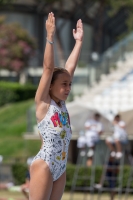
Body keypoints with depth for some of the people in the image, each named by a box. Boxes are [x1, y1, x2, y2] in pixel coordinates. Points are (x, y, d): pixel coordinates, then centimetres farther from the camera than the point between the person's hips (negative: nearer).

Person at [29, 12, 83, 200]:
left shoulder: (61, 103, 12)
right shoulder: (43, 103, -4)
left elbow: (70, 67, 13)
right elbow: (48, 68, -12)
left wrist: (79, 41, 14)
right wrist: (50, 37, -17)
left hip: (61, 168, 7)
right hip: (44, 165, -7)